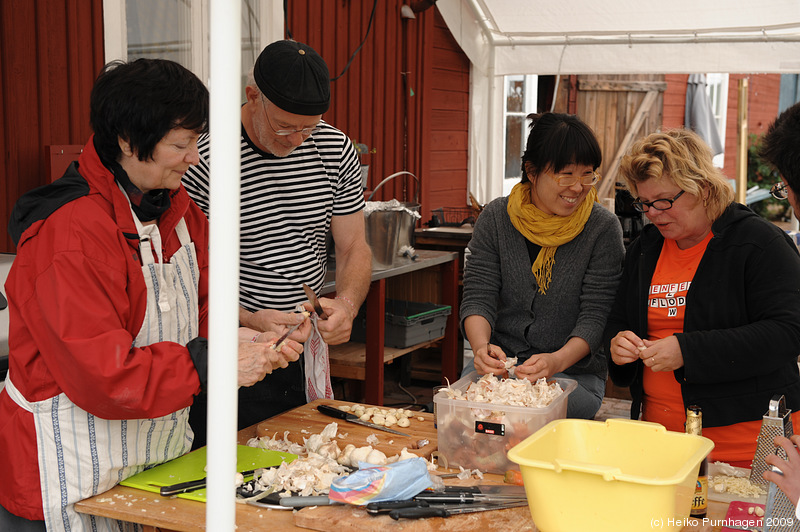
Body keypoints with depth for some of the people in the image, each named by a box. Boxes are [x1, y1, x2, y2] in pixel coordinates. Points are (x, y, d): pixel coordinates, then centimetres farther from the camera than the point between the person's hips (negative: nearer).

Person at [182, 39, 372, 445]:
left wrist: (346, 305, -15)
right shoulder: (203, 160, -18)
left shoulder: (336, 150, -1)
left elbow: (354, 249, 5)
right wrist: (248, 320, -29)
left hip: (308, 352, 5)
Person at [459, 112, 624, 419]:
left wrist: (557, 360, -28)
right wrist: (481, 346, -24)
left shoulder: (603, 228, -5)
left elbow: (595, 315, -8)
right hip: (499, 363, 2)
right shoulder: (495, 218, 2)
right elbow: (478, 296, -2)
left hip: (574, 372, -2)